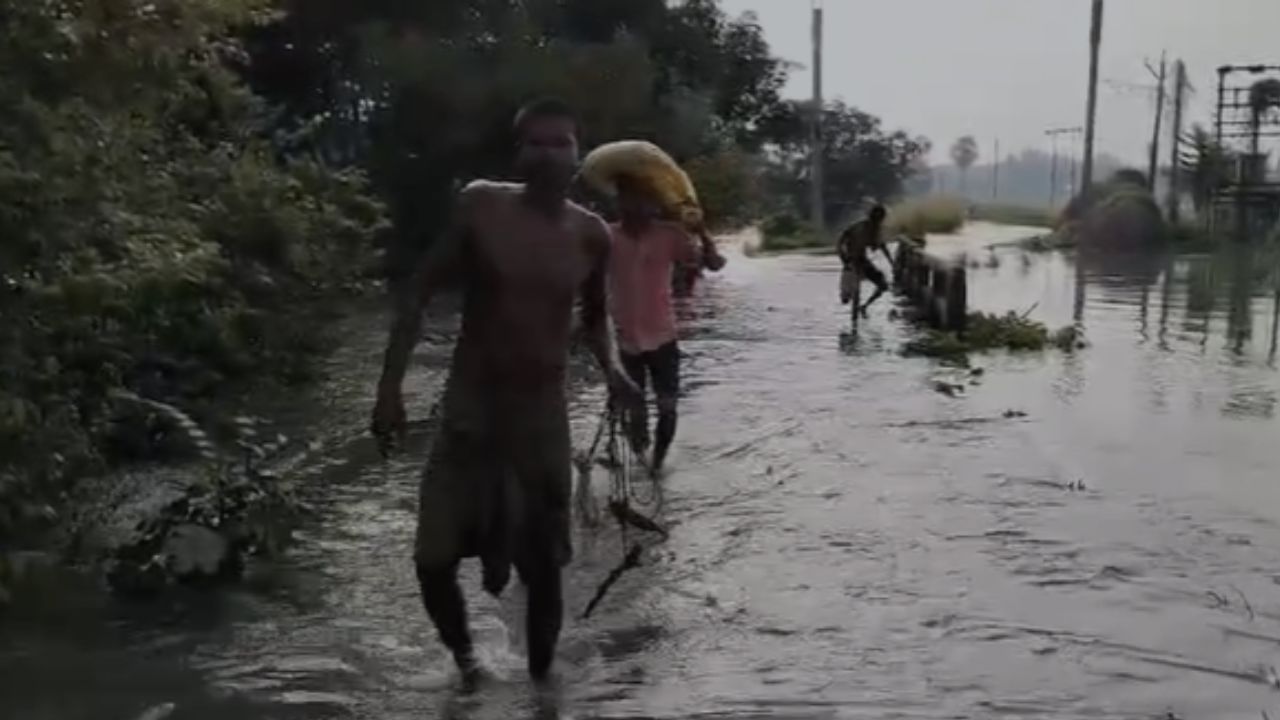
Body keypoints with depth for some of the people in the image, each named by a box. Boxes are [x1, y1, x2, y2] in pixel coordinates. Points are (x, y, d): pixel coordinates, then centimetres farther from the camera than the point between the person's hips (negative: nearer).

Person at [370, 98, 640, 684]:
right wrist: (390, 386, -8)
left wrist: (612, 368, -2)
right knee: (433, 560, -1)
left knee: (543, 568, 6)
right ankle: (463, 654, 29)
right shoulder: (480, 206, -9)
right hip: (469, 405, -1)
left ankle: (539, 680, 27)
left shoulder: (590, 234, -1)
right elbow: (419, 292, -3)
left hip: (544, 410, 1)